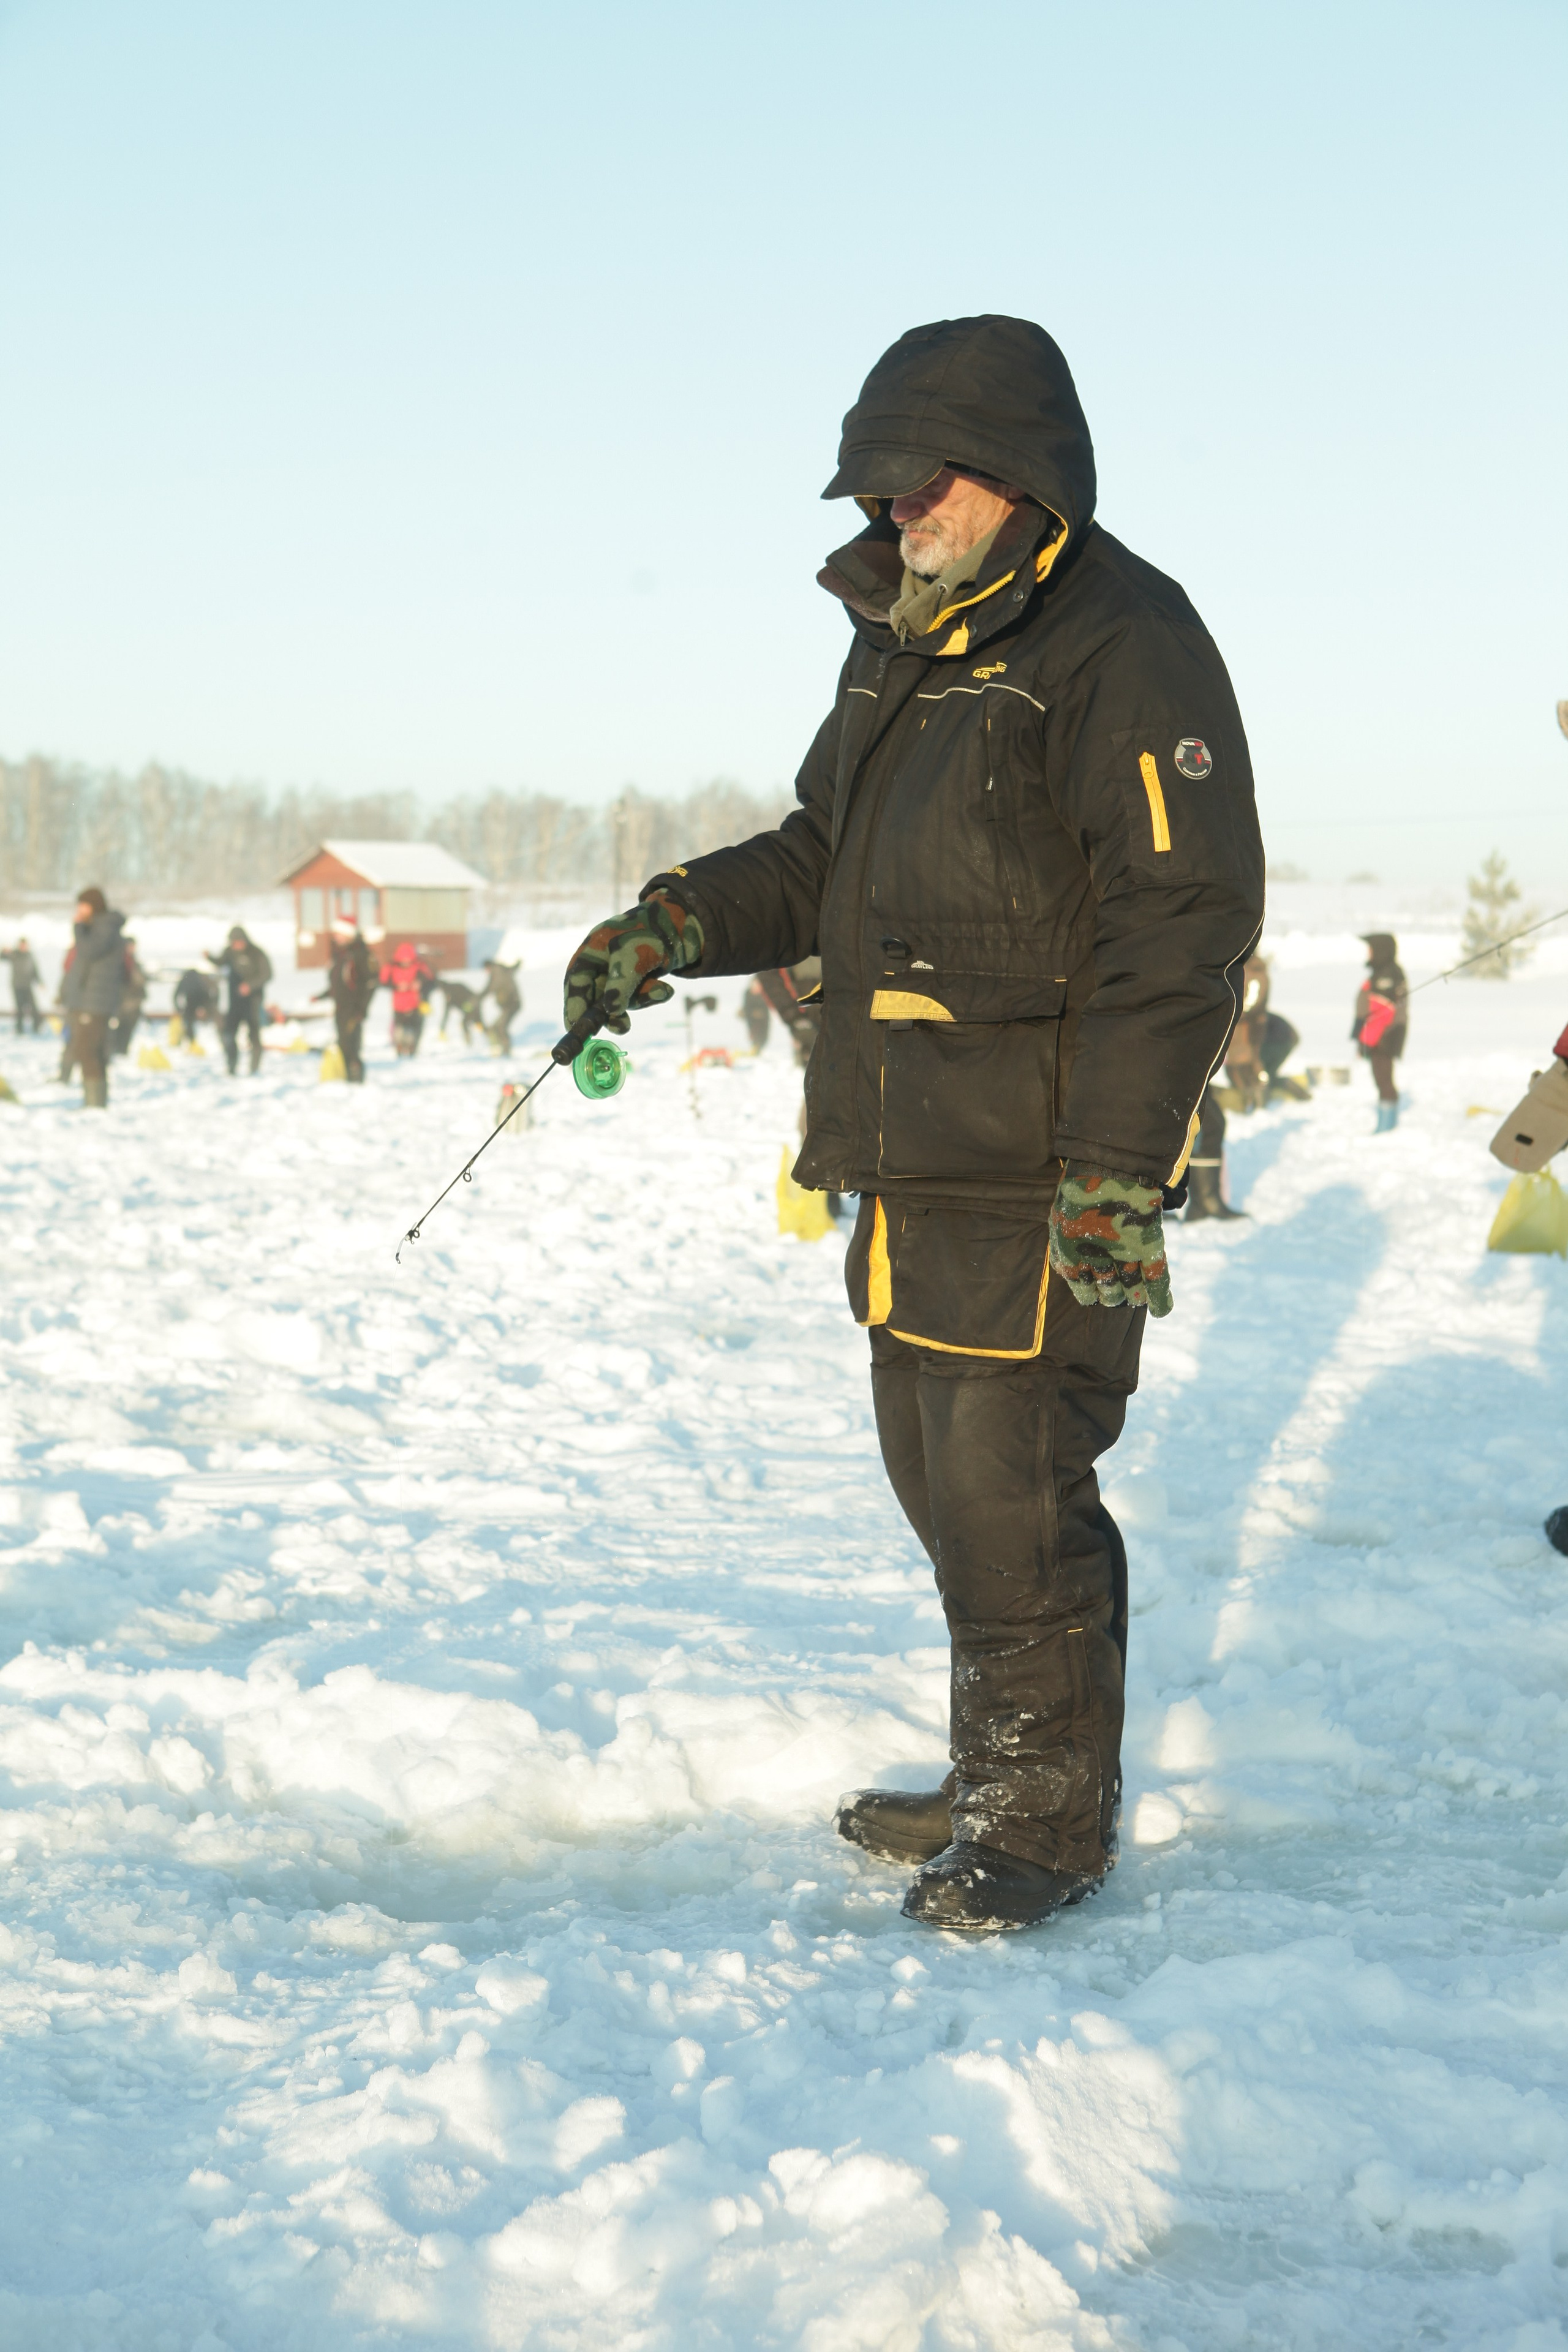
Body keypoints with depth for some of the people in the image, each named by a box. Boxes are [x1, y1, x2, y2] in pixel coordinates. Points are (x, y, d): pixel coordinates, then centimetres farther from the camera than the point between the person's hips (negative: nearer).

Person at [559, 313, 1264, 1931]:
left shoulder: (1121, 643, -11)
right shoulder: (902, 644, 18)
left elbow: (1186, 916, -17)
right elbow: (823, 857, 25)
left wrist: (1115, 1173, -22)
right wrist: (678, 924, 5)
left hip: (1041, 1181, -9)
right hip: (907, 1165, 9)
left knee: (1012, 1496, -5)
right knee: (944, 1484, 15)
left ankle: (1052, 1818, 11)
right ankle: (995, 1782, 29)